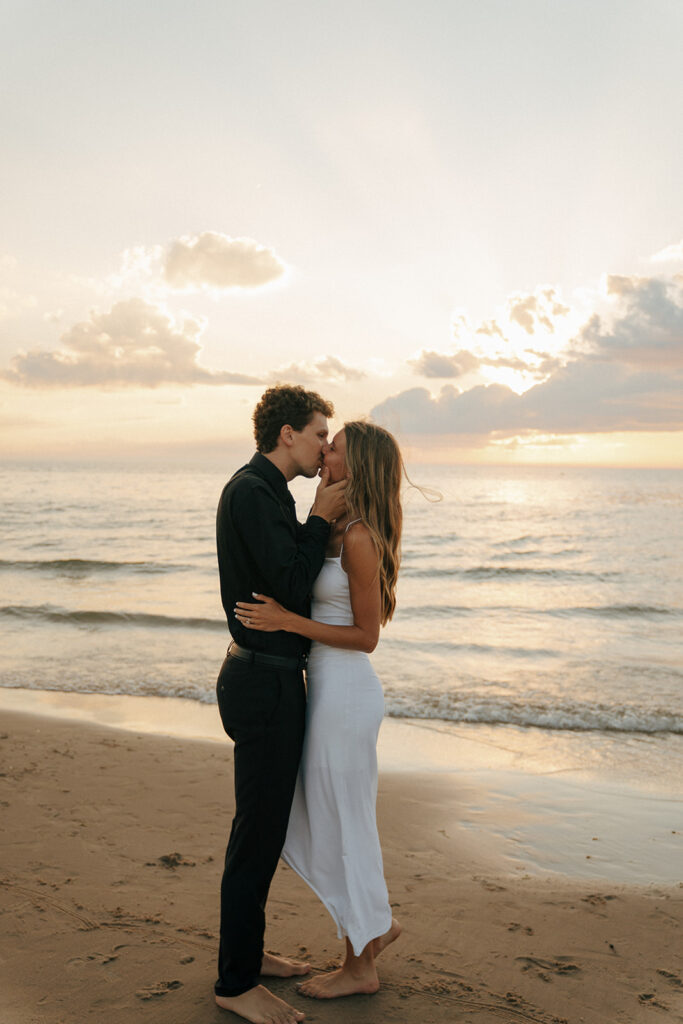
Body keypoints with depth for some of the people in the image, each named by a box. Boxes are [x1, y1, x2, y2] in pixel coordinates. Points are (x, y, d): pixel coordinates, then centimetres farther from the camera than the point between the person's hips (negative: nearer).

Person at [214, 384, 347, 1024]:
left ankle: (247, 950, 35)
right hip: (264, 683, -11)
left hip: (270, 677, 11)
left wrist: (326, 510, 9)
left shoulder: (266, 491, 15)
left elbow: (296, 570, 17)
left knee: (261, 825, 20)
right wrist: (321, 518, -12)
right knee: (259, 833, 0)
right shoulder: (251, 491, -17)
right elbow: (293, 587, -23)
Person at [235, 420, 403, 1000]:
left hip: (345, 695, -10)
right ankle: (377, 922, 33)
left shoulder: (359, 538, -20)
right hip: (329, 690, 10)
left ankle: (360, 968, 26)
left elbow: (366, 637, -17)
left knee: (343, 827, 6)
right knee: (303, 821, 20)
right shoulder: (337, 528, 9)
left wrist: (286, 621, -20)